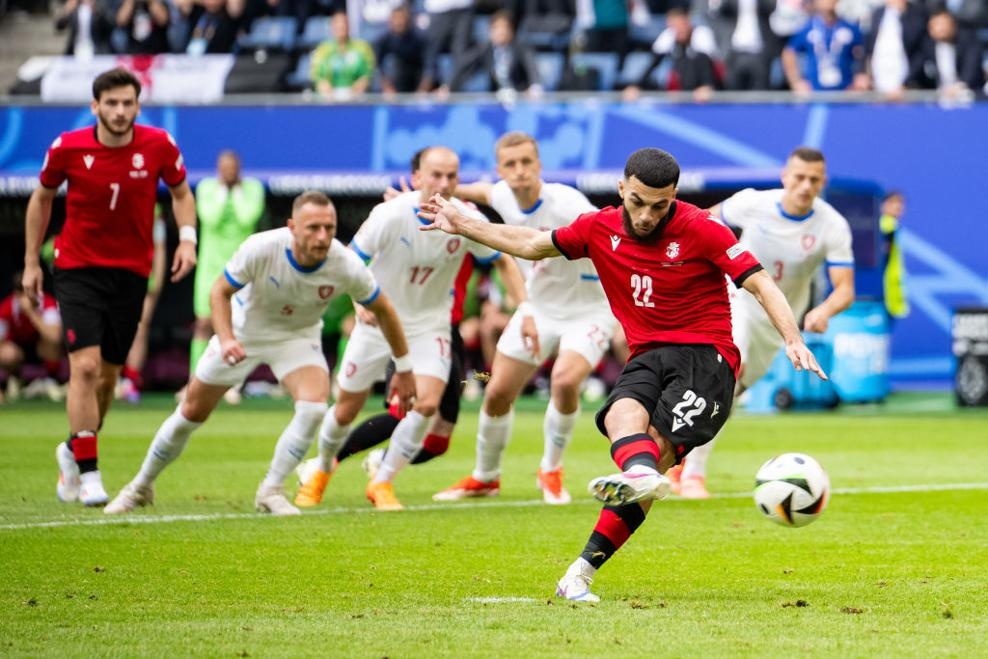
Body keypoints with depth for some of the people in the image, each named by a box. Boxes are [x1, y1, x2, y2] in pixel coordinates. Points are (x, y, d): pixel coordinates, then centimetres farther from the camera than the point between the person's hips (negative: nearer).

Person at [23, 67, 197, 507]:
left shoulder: (158, 146, -7)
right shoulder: (67, 149, -10)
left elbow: (181, 193, 10)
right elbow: (42, 198, 7)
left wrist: (187, 239, -7)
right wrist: (31, 261, 8)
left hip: (131, 272, 2)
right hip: (78, 269, -2)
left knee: (109, 373, 9)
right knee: (85, 365, -17)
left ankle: (73, 451, 35)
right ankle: (88, 474, -12)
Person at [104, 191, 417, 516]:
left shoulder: (346, 266, -29)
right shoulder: (261, 248, -33)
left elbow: (383, 311, -11)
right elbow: (220, 291, -17)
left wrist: (403, 369, -4)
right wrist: (226, 339, -34)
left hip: (297, 337, 1)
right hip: (243, 330, 0)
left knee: (314, 407, -26)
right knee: (192, 412, 7)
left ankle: (271, 491, -8)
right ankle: (141, 486, 29)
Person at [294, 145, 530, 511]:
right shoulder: (391, 215, -23)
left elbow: (504, 262, -2)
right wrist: (361, 301, -26)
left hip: (429, 324, 1)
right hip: (378, 320, -1)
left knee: (427, 402, -19)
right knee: (346, 409, 8)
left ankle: (382, 482, 1)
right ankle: (321, 470, 39)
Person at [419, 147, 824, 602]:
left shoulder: (700, 230, -5)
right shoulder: (600, 229, 9)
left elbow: (759, 283, -6)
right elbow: (534, 245, 26)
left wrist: (792, 339, -20)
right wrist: (461, 225, 28)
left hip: (705, 355, -4)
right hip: (648, 356, 4)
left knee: (658, 450, -23)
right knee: (622, 413, -31)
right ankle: (642, 475, -62)